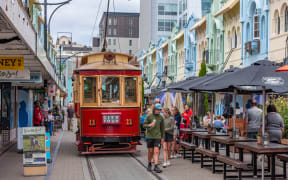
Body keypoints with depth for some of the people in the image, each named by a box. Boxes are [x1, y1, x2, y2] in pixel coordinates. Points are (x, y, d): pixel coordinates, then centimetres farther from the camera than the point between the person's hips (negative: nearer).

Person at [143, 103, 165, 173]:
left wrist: (163, 137, 12)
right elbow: (144, 125, -1)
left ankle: (156, 166, -9)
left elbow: (162, 128, 11)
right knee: (150, 151, 8)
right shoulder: (149, 116, -3)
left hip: (157, 136, 1)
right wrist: (150, 125, -21)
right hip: (150, 136, -1)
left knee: (156, 151, -9)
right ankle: (149, 164, 28)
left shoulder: (161, 117, 4)